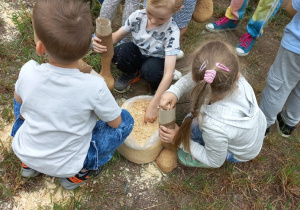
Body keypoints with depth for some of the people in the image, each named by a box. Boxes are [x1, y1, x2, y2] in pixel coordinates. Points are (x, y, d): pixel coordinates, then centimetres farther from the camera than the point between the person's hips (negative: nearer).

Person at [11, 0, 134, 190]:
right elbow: (115, 123, -10)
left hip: (24, 152, 3)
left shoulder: (28, 72, -21)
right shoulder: (95, 87, -28)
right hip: (65, 165, -3)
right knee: (126, 119, 4)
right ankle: (78, 173, 8)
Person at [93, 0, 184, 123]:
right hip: (138, 52, 3)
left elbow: (169, 72, -34)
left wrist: (153, 105, -38)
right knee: (118, 53, -29)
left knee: (149, 70, -37)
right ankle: (131, 74, 5)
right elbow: (116, 36, -10)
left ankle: (157, 86, 0)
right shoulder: (138, 16, -22)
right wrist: (103, 42, -36)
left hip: (157, 59, -3)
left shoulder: (172, 32, -30)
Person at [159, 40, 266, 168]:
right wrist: (174, 91, -33)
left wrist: (179, 140, -20)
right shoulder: (237, 80, -35)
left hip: (241, 155, -4)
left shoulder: (215, 127, -47)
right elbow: (191, 78, -16)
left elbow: (215, 162, -22)